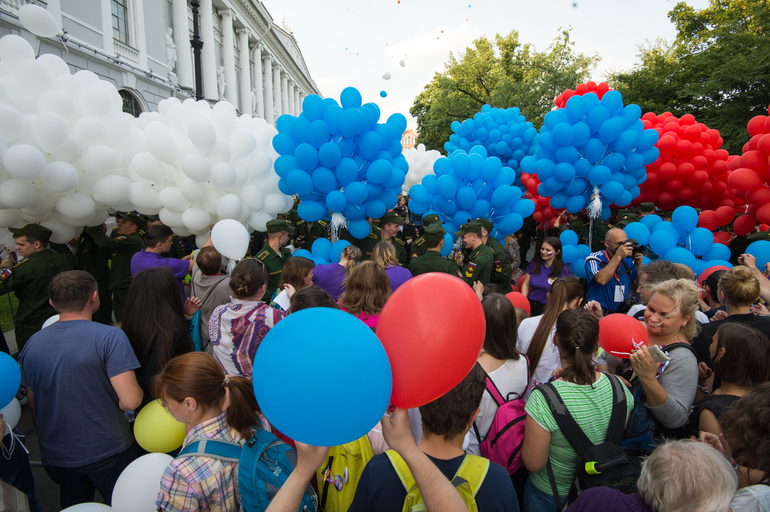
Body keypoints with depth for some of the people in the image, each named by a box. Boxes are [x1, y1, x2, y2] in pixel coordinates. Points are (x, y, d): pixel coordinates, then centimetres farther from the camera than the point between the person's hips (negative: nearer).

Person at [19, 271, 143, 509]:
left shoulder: (31, 344, -2)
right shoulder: (109, 337, -21)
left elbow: (33, 403, 10)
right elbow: (130, 400, -26)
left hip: (54, 455, 5)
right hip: (106, 452, -5)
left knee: (73, 505, 28)